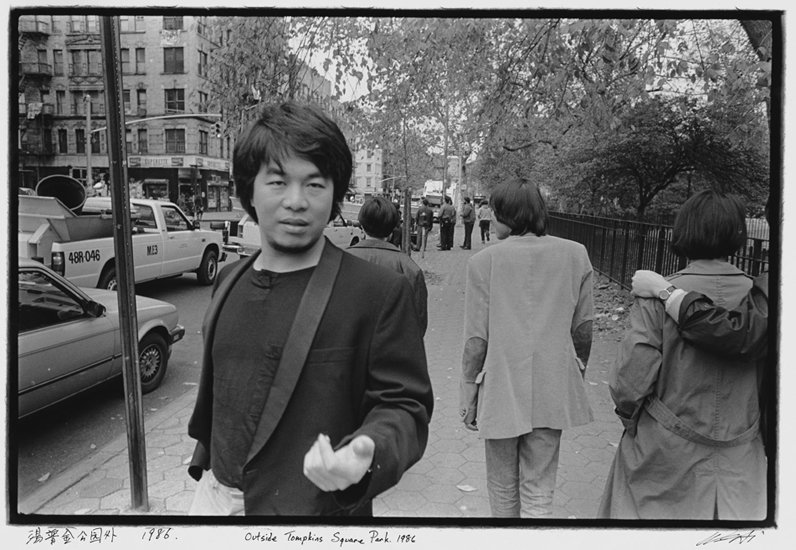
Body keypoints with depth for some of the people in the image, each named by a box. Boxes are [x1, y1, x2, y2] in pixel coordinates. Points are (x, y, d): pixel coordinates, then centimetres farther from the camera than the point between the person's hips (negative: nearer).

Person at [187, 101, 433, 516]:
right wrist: (205, 460, 16)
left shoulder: (381, 293, -17)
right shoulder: (230, 281, 2)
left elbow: (403, 407, -15)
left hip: (314, 506, -4)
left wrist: (368, 453, -32)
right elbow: (214, 392, 12)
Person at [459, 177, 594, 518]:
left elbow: (476, 339, -9)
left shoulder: (484, 261, -10)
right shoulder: (576, 255, -2)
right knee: (539, 491, 13)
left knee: (503, 487, 19)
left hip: (501, 389, -2)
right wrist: (578, 371, 20)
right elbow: (583, 327, 4)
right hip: (554, 391, 2)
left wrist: (468, 393, 1)